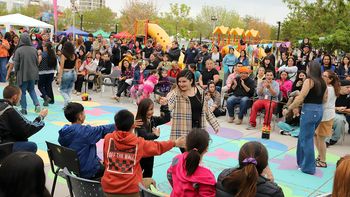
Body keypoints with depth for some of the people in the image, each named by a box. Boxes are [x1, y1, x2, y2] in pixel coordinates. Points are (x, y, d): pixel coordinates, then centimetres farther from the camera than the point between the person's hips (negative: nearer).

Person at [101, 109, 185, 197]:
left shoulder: (108, 138, -3)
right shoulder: (139, 143, -5)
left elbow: (105, 161, 8)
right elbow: (157, 147, 11)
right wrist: (175, 143, 27)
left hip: (109, 187, 3)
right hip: (130, 189, -2)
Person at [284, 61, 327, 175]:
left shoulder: (309, 81, -11)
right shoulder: (323, 82, 10)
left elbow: (300, 98, -15)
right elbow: (324, 99, 16)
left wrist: (288, 109, -8)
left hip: (309, 110, -8)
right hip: (319, 110, 8)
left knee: (307, 139, 2)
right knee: (303, 136, 20)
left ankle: (308, 167, 9)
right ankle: (302, 161, 29)